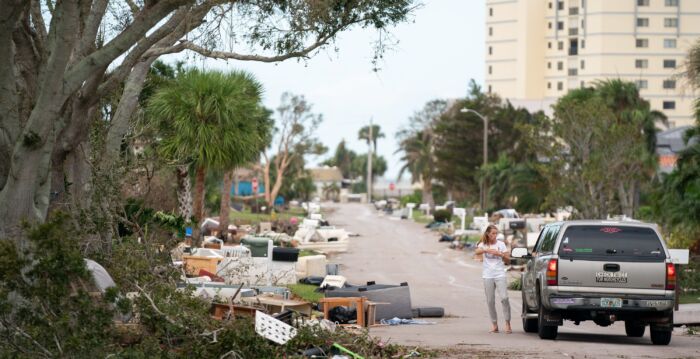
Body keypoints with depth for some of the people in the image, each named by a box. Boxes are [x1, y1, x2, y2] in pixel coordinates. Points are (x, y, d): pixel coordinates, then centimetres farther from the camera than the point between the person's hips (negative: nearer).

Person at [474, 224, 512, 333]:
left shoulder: (501, 244, 6)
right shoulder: (483, 244, 6)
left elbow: (508, 259, 6)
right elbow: (477, 251, -17)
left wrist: (500, 254, -12)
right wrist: (487, 250, -33)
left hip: (500, 274, -1)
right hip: (488, 275, 1)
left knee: (504, 298, -14)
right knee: (490, 301, 2)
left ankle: (508, 323, -9)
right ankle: (494, 325, 10)